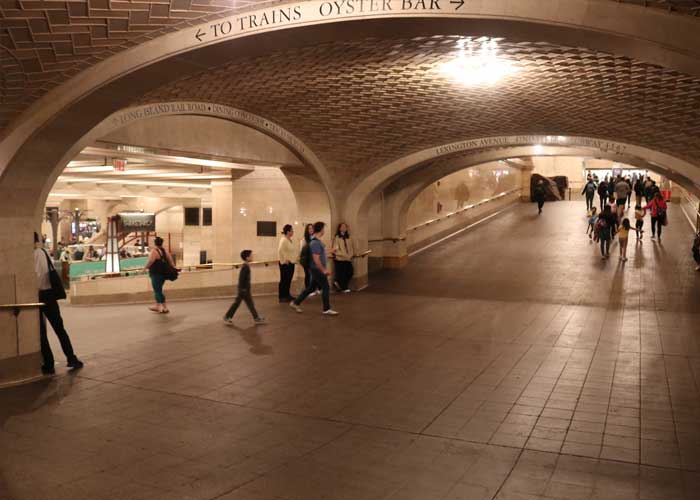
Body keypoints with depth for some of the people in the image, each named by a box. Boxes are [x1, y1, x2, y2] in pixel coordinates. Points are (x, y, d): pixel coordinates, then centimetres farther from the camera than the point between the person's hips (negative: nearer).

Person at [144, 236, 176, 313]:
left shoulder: (154, 251, -14)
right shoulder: (165, 251, 7)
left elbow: (150, 261, -24)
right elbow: (171, 261, 5)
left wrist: (145, 267, -7)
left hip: (156, 274, -8)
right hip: (164, 273, 8)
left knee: (158, 291, -1)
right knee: (158, 290, 21)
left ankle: (165, 308, -1)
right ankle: (157, 306, 31)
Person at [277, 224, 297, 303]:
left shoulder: (290, 240, 12)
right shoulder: (283, 240, -17)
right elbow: (280, 251, -26)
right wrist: (284, 260, -22)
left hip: (291, 263, 9)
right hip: (285, 264, -9)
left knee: (289, 280, 15)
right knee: (284, 280, -3)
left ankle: (287, 295, 24)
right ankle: (282, 297, 2)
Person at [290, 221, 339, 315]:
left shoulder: (316, 241, 11)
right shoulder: (316, 242, -20)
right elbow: (316, 259, -24)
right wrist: (324, 270, -20)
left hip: (317, 270, 10)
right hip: (318, 269, -10)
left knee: (311, 288, 15)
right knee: (325, 288, 0)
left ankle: (295, 303, 19)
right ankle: (326, 309, 9)